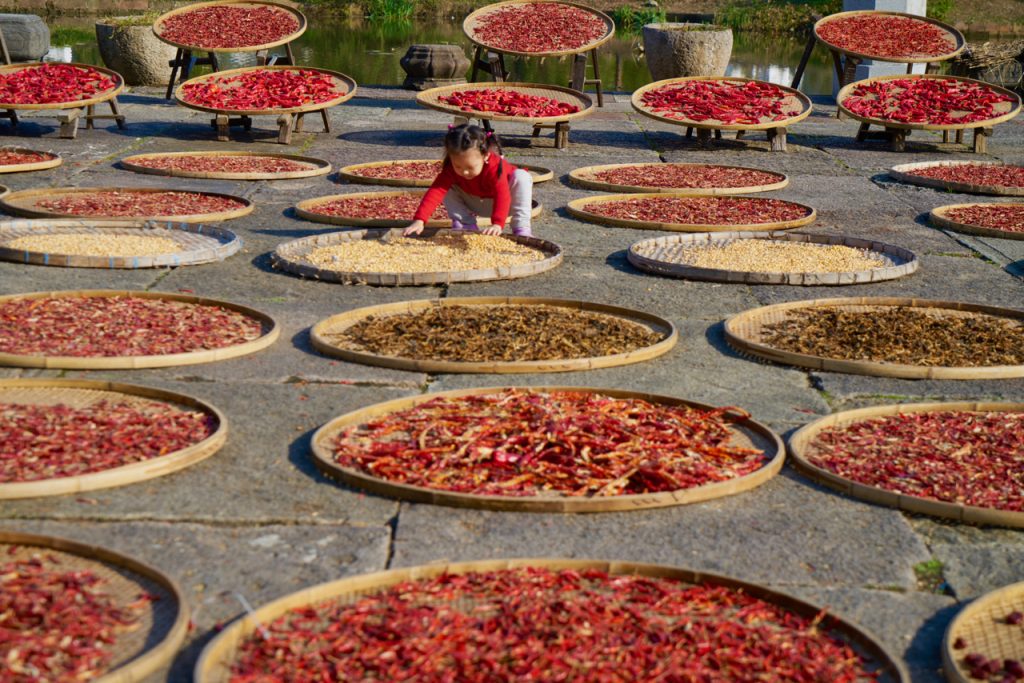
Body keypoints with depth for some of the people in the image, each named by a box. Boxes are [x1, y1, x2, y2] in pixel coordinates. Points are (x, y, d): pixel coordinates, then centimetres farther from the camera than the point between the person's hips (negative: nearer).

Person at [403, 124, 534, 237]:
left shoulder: (495, 166, -38)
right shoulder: (451, 169, -28)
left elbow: (502, 196, -48)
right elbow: (436, 191, -38)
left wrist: (497, 224, -64)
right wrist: (419, 220, -51)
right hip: (478, 204, 3)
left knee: (522, 177, -31)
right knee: (449, 188, -17)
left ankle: (521, 228, -31)